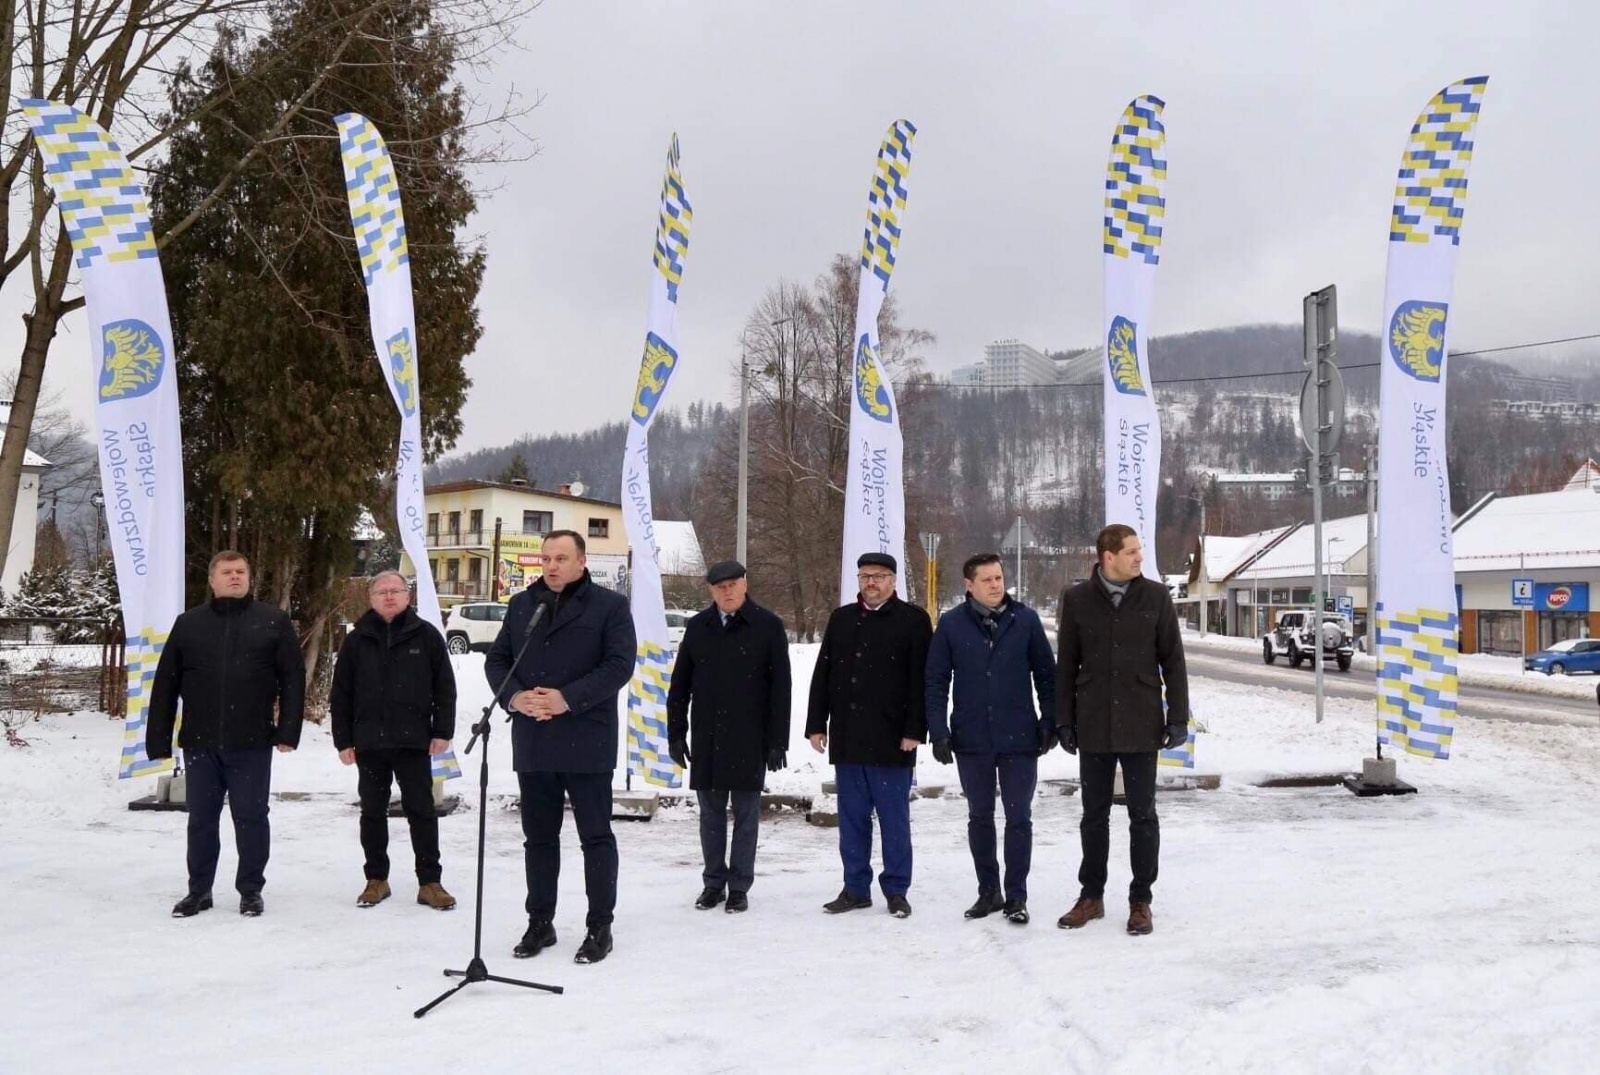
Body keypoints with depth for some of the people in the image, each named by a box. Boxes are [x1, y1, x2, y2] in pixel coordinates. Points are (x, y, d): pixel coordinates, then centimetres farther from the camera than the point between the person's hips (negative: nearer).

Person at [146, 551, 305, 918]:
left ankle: (251, 890, 18)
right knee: (201, 818, 10)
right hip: (199, 742, 2)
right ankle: (199, 890, 24)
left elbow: (293, 678, -1)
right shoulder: (188, 623, 8)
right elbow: (165, 684, 8)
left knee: (251, 817, 5)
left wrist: (288, 731, -9)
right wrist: (158, 738, 4)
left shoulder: (274, 621, 2)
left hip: (252, 742, -2)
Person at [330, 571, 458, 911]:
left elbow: (445, 687, 1)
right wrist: (343, 740, 2)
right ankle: (376, 879, 22)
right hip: (369, 742, 2)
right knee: (373, 812, 10)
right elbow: (340, 695, 7)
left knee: (422, 811, 3)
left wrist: (442, 731, -5)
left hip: (414, 741, -2)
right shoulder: (356, 640, 6)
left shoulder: (426, 635, 1)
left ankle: (430, 882, 10)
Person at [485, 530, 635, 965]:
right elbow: (496, 660, 12)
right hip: (533, 743, 5)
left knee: (596, 836, 4)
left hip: (587, 743, -5)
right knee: (538, 837, 13)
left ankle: (599, 926, 14)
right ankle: (540, 922, 25)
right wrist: (514, 696, -7)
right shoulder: (522, 605, 12)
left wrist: (568, 699, -19)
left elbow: (619, 664, -11)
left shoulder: (610, 606, -3)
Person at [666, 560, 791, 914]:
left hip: (749, 739, -3)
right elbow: (679, 685, 10)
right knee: (711, 813, 10)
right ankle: (713, 882, 22)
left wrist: (778, 741, -8)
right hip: (706, 739, 3)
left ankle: (739, 886, 15)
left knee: (746, 814, 6)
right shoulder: (697, 626, 7)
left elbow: (780, 688, -4)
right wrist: (676, 734, 6)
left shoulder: (768, 626, -3)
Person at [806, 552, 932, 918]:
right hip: (847, 739, 5)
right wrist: (816, 725, 7)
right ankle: (855, 888, 20)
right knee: (852, 819, 10)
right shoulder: (841, 619, 13)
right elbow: (822, 676, 13)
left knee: (894, 819, 4)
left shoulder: (913, 620, -1)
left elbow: (920, 681, -7)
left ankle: (896, 890, 14)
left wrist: (914, 730, -13)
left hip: (891, 739, -4)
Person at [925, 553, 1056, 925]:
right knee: (979, 817, 12)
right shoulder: (951, 624, -1)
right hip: (971, 739, 1)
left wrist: (1049, 721, -1)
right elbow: (936, 681, 2)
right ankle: (988, 891, 25)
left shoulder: (1026, 619, -2)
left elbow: (1046, 674, 5)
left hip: (1019, 738, -1)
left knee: (1019, 818, 4)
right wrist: (938, 730, -4)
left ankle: (1017, 896, 14)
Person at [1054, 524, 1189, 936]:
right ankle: (1091, 895, 23)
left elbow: (1172, 661, 2)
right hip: (1093, 727, 1)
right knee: (1094, 814, 11)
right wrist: (1063, 720, 2)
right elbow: (1065, 665, 5)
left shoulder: (1155, 597, -1)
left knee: (1142, 814, 6)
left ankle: (1140, 900, 17)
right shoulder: (1077, 599, 0)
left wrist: (1178, 717, -3)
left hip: (1141, 726, -1)